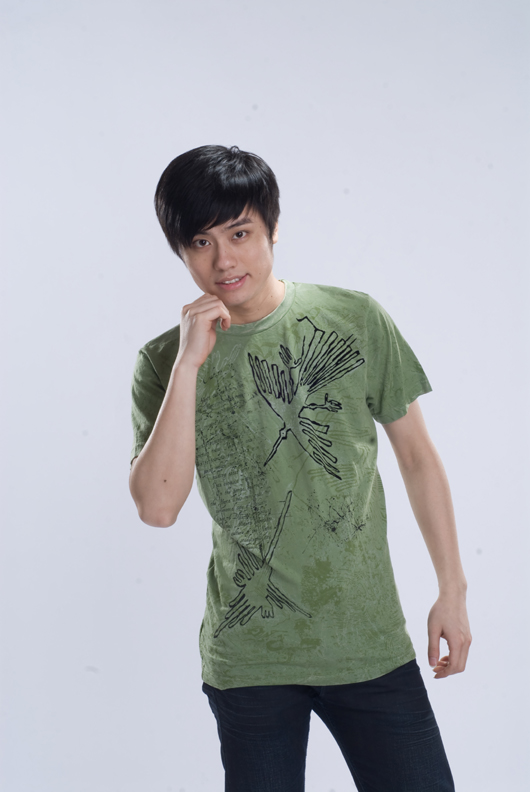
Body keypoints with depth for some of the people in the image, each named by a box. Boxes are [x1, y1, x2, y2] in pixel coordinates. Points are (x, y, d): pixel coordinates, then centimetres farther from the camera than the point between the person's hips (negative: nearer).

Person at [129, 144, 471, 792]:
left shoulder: (354, 320, -2)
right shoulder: (166, 362, -3)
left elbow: (416, 453, 6)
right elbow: (157, 506, -15)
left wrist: (452, 589, 6)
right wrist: (189, 364, -19)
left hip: (371, 642, 1)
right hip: (248, 659, 0)